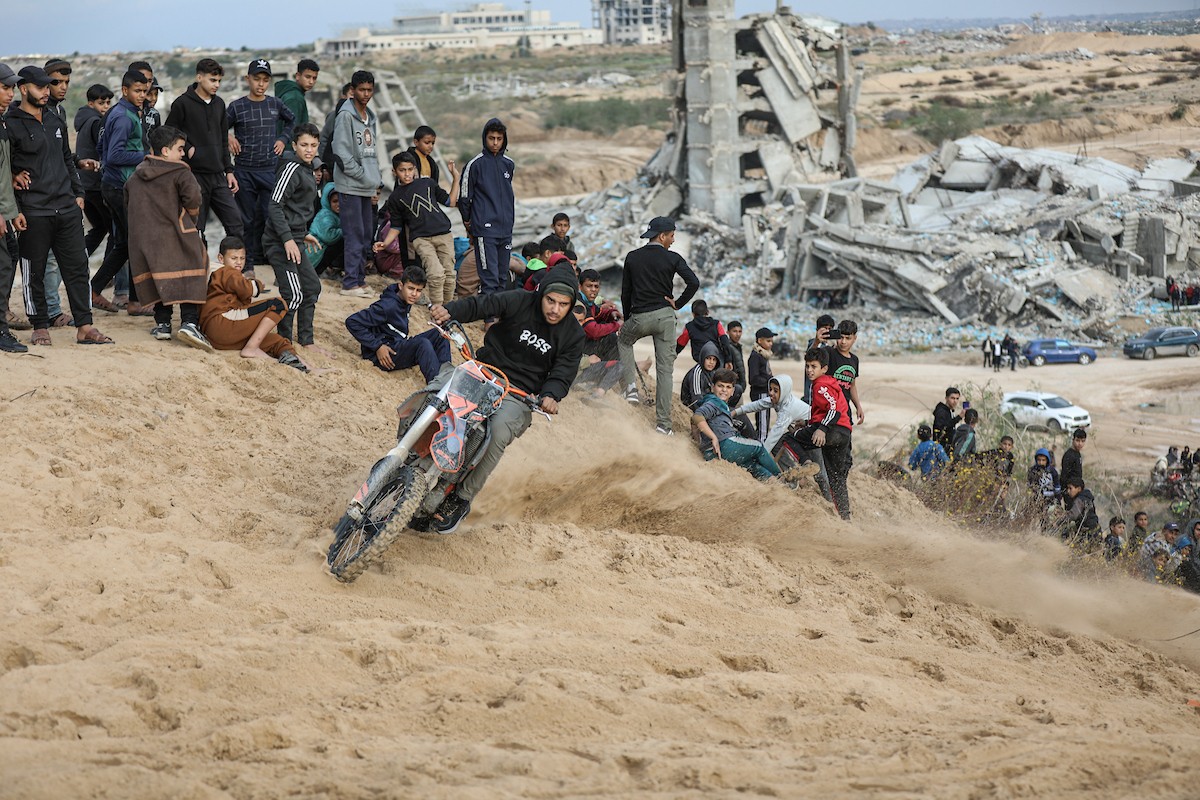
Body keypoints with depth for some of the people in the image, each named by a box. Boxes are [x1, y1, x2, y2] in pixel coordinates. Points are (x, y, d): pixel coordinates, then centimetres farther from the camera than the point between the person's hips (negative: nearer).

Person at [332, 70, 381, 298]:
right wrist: (365, 177, -14)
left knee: (367, 235, 10)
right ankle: (351, 283, -8)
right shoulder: (346, 115, -10)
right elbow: (341, 153, -16)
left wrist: (377, 181, 11)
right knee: (355, 235, -10)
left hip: (366, 187, 9)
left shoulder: (370, 117, 17)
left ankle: (359, 280, 17)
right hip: (350, 186, -8)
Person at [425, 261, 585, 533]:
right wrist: (449, 311, -33)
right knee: (446, 377, -31)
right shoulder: (519, 302, -2)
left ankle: (461, 499, -21)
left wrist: (550, 395, -26)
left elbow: (563, 373, -3)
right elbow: (481, 305, -12)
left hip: (519, 396, -1)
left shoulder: (572, 335, 2)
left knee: (499, 431, -33)